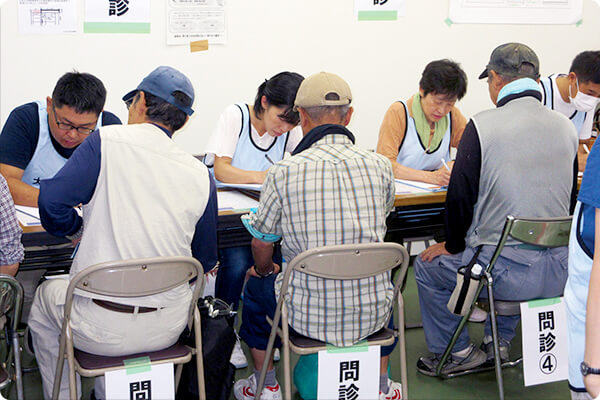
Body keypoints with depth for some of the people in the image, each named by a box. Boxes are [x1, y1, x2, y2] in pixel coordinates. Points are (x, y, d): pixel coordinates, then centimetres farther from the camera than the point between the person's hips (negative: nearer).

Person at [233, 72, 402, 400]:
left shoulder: (283, 173, -13)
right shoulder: (380, 166, -6)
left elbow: (262, 245, 0)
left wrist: (264, 271, 23)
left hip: (308, 317, -2)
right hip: (371, 315, 3)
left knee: (254, 284, 30)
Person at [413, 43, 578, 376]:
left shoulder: (482, 126, -12)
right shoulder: (566, 127, 4)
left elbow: (460, 196, -9)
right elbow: (570, 200, 14)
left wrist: (452, 246, 8)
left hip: (510, 274, -6)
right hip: (559, 272, 6)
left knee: (427, 266, 21)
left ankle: (456, 352, 31)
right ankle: (499, 343, 43)